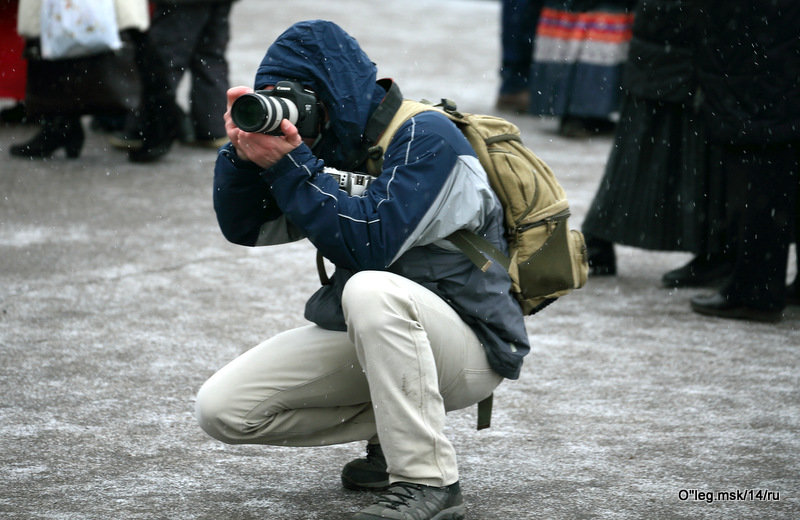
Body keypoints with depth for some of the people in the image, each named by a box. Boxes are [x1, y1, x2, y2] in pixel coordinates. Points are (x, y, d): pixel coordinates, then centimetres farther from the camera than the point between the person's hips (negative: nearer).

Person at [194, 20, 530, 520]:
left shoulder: (427, 139, -16)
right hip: (368, 336, 8)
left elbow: (369, 245, -28)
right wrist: (244, 150, -13)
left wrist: (288, 164, -27)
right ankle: (396, 431, 8)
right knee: (221, 408, -6)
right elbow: (244, 227, 4)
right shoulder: (336, 146, 7)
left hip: (469, 344, -8)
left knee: (372, 290, -40)